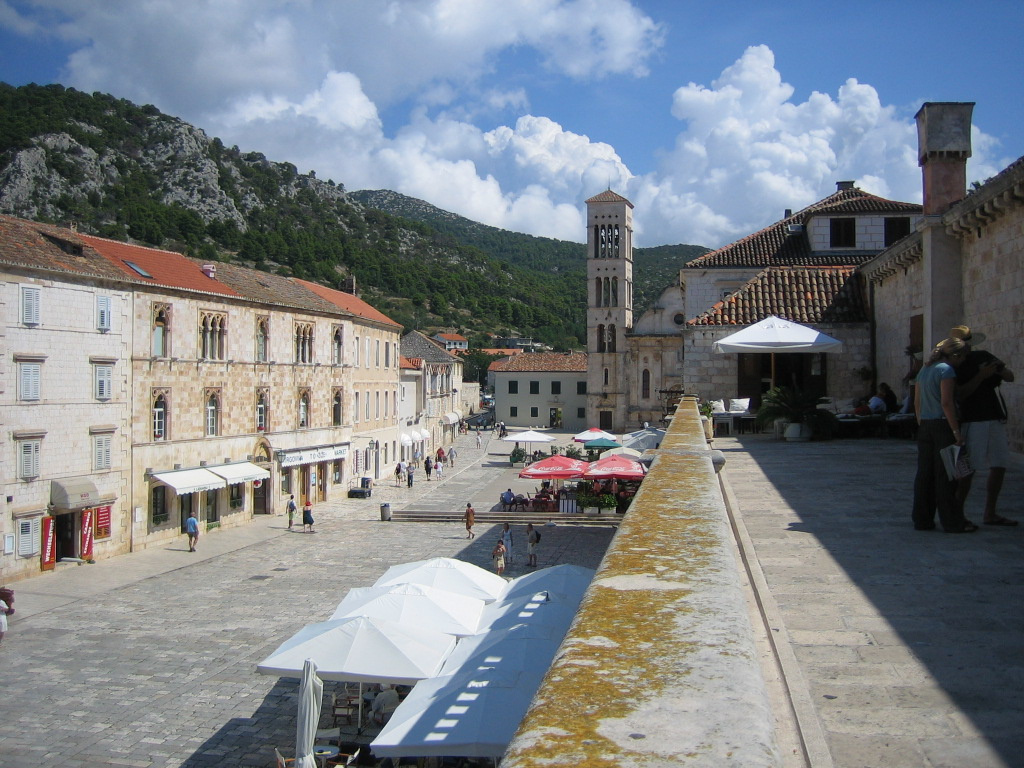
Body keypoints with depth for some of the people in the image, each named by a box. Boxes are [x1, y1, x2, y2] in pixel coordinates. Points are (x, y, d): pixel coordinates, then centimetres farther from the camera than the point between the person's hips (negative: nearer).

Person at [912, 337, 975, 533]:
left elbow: (917, 403, 16)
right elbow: (946, 403, -18)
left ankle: (922, 520, 13)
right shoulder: (946, 370, -10)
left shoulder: (924, 370, 14)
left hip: (925, 426, 8)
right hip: (943, 425, -8)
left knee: (924, 474, 9)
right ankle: (953, 522, 3)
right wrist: (956, 431, -17)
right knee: (945, 476, -3)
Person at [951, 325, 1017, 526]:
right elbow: (960, 394, -18)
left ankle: (990, 514, 20)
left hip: (996, 421, 7)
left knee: (999, 467, 10)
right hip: (973, 423, -7)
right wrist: (981, 376, -22)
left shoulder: (983, 357, 11)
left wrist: (1000, 369, -11)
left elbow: (1010, 377, 10)